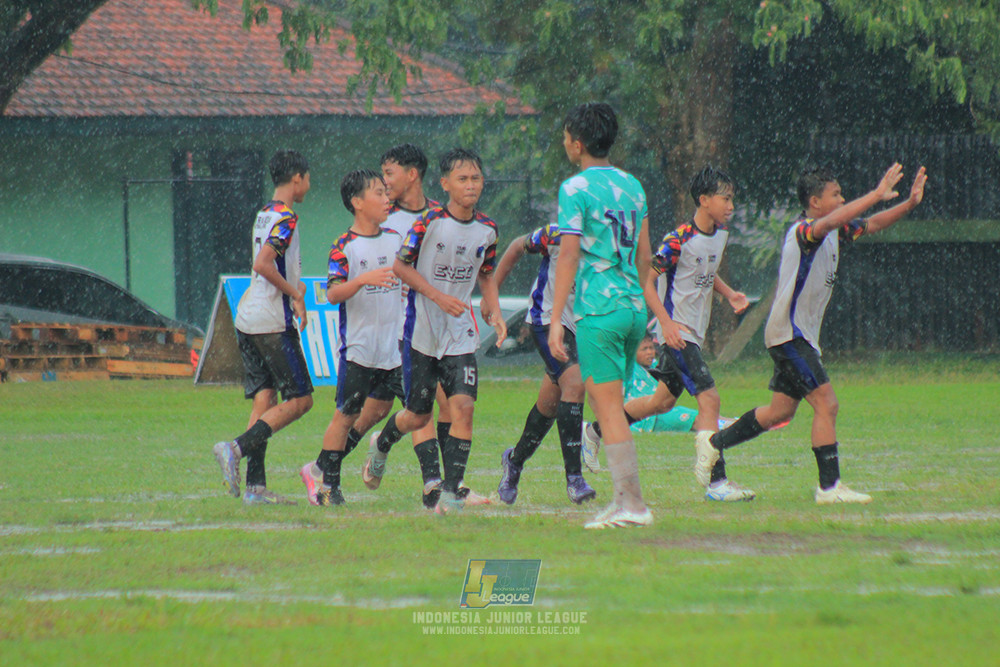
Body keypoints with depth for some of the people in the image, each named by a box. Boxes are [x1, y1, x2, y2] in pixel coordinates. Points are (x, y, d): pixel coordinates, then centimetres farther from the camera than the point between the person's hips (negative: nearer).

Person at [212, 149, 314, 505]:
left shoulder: (265, 215, 17)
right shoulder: (285, 218, -11)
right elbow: (263, 264, -22)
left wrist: (291, 286, 17)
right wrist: (295, 293, -12)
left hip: (248, 317, 9)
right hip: (272, 321, -9)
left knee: (264, 400, 6)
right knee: (299, 400, -4)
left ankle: (255, 485, -1)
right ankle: (236, 449, -17)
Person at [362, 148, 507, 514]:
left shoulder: (487, 230, 1)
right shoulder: (429, 222, -14)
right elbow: (400, 265, -7)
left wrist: (494, 312, 0)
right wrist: (438, 296, -17)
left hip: (460, 334, 3)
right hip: (422, 331, -3)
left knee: (463, 407, -15)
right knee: (418, 416, 8)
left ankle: (451, 492, -7)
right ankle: (381, 443, 44)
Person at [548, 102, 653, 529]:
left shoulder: (575, 189, -8)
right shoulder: (633, 186, 13)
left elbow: (569, 256, -13)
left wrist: (556, 319, -12)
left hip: (598, 309, -7)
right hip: (633, 306, 7)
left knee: (609, 408, -5)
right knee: (607, 405, 16)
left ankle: (633, 503, -10)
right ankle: (624, 499, 14)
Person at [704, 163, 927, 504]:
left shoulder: (833, 233, 11)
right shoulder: (801, 232, -17)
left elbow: (871, 225, 17)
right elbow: (830, 221, -37)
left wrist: (909, 203, 2)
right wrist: (877, 195, -40)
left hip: (803, 336, 10)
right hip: (789, 332, -10)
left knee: (781, 411, 15)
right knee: (826, 403, -13)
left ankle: (714, 444, 27)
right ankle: (829, 486, -12)